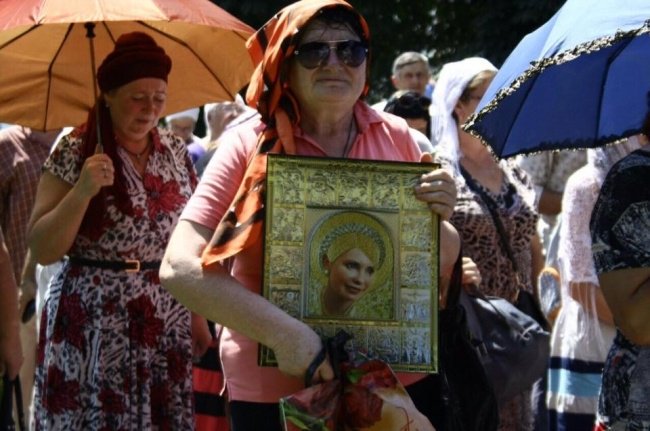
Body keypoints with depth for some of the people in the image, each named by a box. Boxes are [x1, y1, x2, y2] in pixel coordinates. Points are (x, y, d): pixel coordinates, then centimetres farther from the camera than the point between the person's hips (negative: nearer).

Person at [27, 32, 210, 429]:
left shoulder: (176, 151, 6)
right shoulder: (75, 153, -7)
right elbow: (42, 251, -11)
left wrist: (198, 317, 13)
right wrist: (82, 191, -24)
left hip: (166, 329, 4)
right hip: (93, 332, -4)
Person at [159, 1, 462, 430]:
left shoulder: (396, 137, 2)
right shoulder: (250, 147, -7)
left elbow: (444, 266, 11)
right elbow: (180, 268, -16)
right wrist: (282, 331, -26)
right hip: (276, 392, -3)